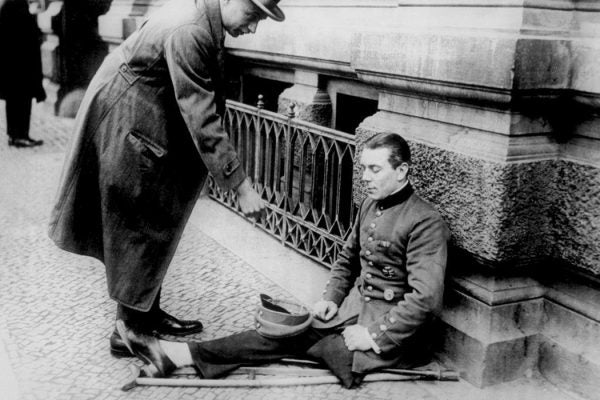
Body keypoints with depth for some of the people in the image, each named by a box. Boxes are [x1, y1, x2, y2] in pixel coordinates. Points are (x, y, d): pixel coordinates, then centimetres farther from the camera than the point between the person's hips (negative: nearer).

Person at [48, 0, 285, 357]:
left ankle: (147, 315, 27)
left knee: (154, 225, 15)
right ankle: (130, 333, 12)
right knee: (138, 229, -1)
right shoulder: (188, 32, -30)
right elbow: (201, 120, -32)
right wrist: (241, 186, -30)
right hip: (124, 123, -9)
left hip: (154, 120, 9)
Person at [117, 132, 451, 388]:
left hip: (395, 325, -7)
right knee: (288, 328, -12)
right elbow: (347, 258, 20)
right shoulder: (371, 204, 10)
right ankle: (179, 355, -19)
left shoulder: (425, 222, -17)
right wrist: (331, 297, 4)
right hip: (355, 304, 7)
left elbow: (426, 299, -24)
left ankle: (183, 355, -20)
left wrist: (374, 336, -23)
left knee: (297, 337, -20)